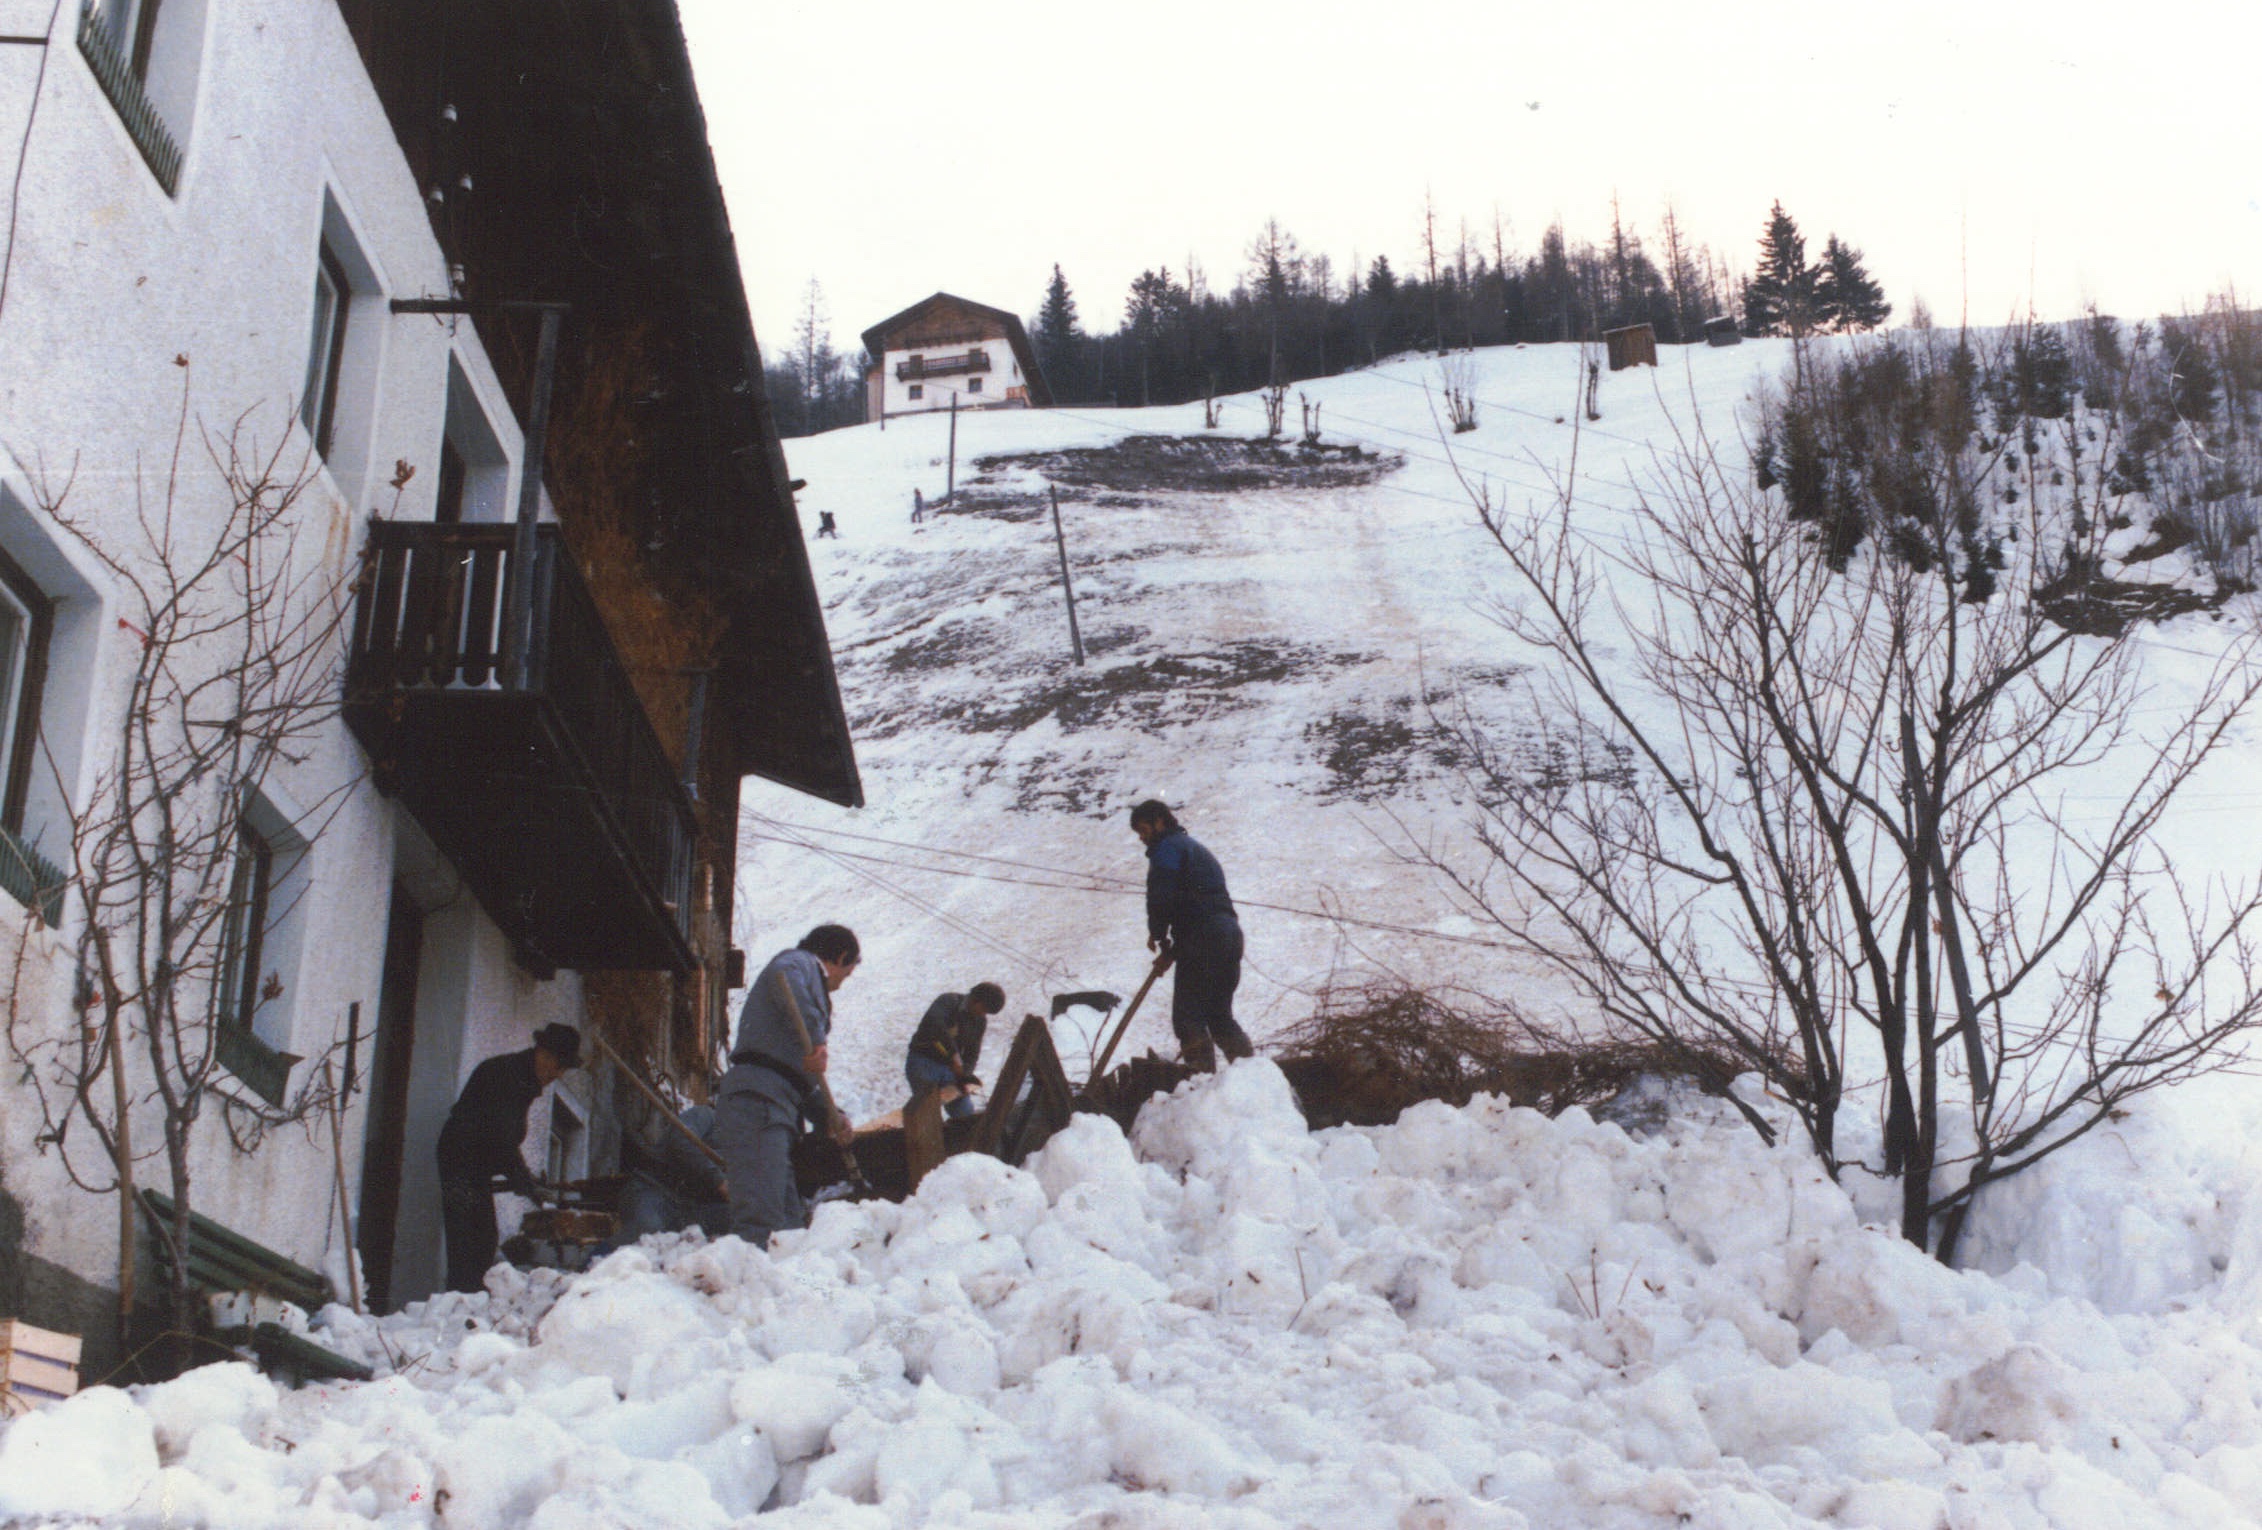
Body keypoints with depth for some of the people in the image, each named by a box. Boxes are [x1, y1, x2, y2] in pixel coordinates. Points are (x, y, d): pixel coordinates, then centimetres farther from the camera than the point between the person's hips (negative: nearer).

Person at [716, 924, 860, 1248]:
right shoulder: (801, 963, 7)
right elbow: (784, 975, -23)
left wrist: (830, 1116, 16)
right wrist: (815, 1038, -31)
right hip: (756, 1102, -10)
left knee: (790, 1221, 8)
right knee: (761, 1221, -22)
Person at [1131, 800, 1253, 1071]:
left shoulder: (1167, 848, 0)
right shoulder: (1196, 847, 31)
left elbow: (1161, 896, -14)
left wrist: (1157, 934, 3)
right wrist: (1174, 947, 18)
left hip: (1202, 940, -10)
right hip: (1231, 934, 10)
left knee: (1188, 1017, -9)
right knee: (1219, 1016, 15)